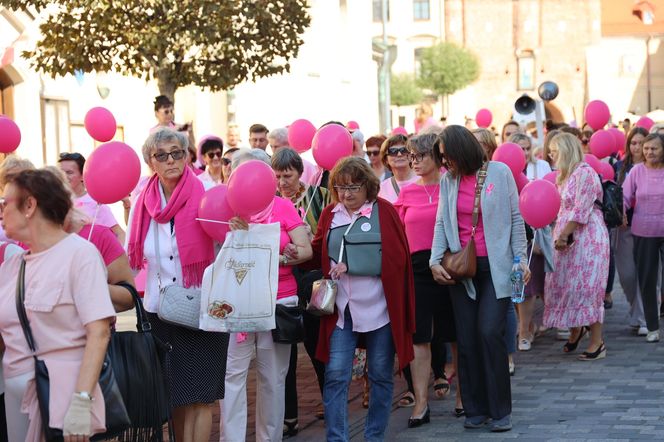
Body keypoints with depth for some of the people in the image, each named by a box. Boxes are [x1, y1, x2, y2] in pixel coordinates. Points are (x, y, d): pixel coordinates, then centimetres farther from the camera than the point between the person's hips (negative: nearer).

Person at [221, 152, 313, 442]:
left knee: (273, 378, 6)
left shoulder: (282, 206, 2)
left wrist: (277, 259, -18)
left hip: (279, 301, 0)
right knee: (233, 374, -5)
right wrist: (241, 234, -18)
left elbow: (306, 250, -2)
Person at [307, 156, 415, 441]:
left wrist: (351, 266, -16)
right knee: (335, 377, -4)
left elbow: (396, 257, -9)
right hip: (341, 309, 2)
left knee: (381, 375, 9)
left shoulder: (384, 211, -3)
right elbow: (319, 255, 14)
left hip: (378, 308, -2)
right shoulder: (330, 214, 7)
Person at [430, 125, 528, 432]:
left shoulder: (499, 172, -3)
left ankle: (500, 410, 0)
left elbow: (515, 219, 0)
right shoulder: (447, 181, 7)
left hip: (496, 267, -4)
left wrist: (521, 259, -4)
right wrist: (435, 260, -6)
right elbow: (442, 223, 6)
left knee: (489, 332, -11)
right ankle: (475, 408, 14)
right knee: (466, 338, 3)